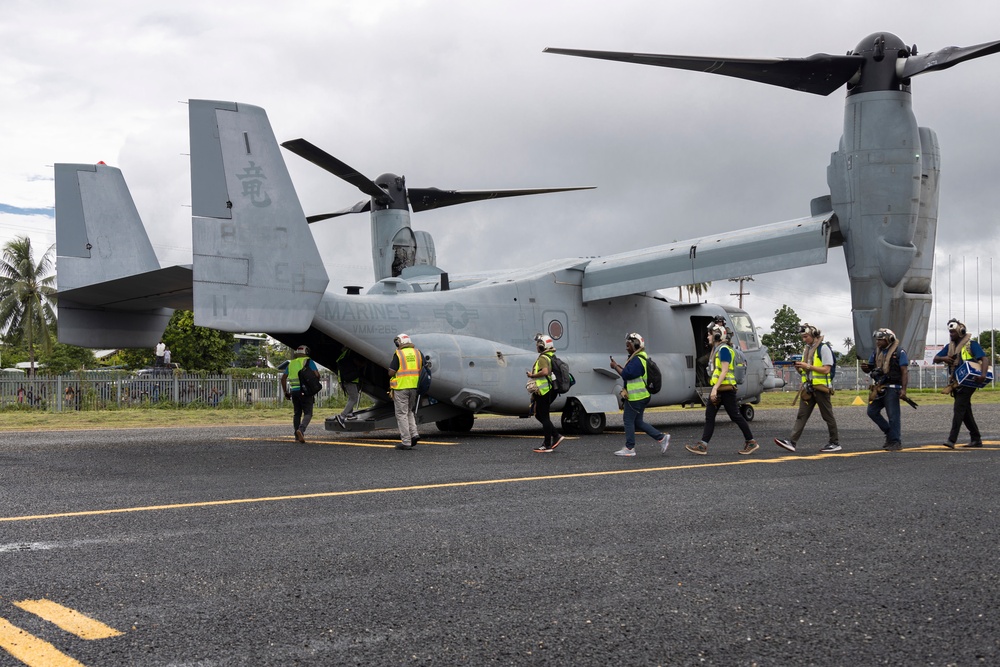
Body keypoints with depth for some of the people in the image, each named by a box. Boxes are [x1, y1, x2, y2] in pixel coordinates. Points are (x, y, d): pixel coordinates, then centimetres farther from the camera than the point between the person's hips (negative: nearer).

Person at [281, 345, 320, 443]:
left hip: (294, 391, 5)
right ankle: (301, 429, -27)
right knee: (308, 413, -3)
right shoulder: (309, 362, 1)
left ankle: (297, 435, 11)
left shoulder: (291, 363, 16)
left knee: (296, 413, 14)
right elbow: (317, 375, -8)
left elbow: (283, 378, 13)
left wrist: (285, 392, 19)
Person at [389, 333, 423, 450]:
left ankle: (406, 442, -1)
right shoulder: (418, 353, 7)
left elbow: (391, 372, -11)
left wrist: (391, 366, 9)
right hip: (414, 387, 5)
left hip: (401, 387, -5)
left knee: (402, 414, 1)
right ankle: (414, 433, 3)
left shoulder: (398, 354, -9)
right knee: (410, 411, 21)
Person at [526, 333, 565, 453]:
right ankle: (556, 436, 13)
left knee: (544, 417, -4)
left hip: (543, 392, -10)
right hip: (549, 390, 10)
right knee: (539, 415, 17)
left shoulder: (543, 358, -16)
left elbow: (545, 372, -33)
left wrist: (532, 375, -20)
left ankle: (547, 445, 1)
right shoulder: (551, 357, 17)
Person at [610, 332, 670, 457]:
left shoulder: (637, 360, -19)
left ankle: (629, 448, 3)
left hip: (636, 397, -11)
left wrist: (615, 367, -11)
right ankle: (661, 437, 13)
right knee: (637, 422, 15)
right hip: (641, 396, 11)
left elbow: (627, 375, -24)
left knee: (628, 420, -2)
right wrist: (620, 367, 8)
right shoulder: (640, 358, 17)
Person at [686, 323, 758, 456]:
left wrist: (715, 388, -25)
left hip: (726, 388, -10)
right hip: (718, 389, 10)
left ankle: (751, 442, 10)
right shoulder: (717, 349, 17)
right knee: (709, 415, 2)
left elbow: (724, 371, -20)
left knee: (735, 416, -2)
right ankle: (702, 446, -1)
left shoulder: (724, 349, -13)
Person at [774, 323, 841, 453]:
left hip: (821, 387, -7)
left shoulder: (823, 348, -8)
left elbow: (826, 369, -15)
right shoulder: (806, 350, 16)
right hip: (808, 388, 7)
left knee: (827, 416, 3)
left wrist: (808, 366, -17)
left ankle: (835, 443, 14)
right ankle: (791, 442, -9)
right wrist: (799, 368, -1)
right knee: (801, 415, -1)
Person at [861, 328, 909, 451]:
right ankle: (890, 432, 22)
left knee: (892, 415, -6)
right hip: (879, 388, 7)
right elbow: (870, 367, 18)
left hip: (892, 388, -7)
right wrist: (866, 368, -8)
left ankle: (896, 442, 0)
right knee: (872, 412, 7)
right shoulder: (876, 351, 12)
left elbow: (904, 371, -11)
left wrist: (903, 389, -20)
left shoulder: (899, 352, -7)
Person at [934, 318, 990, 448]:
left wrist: (983, 374, -32)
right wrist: (943, 358, -9)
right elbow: (935, 359, 15)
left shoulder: (971, 344, -6)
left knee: (958, 409, -16)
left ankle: (952, 440, -20)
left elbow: (985, 359, -15)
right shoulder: (949, 347, 16)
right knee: (966, 413, 12)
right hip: (956, 384, 8)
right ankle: (976, 439, 21)